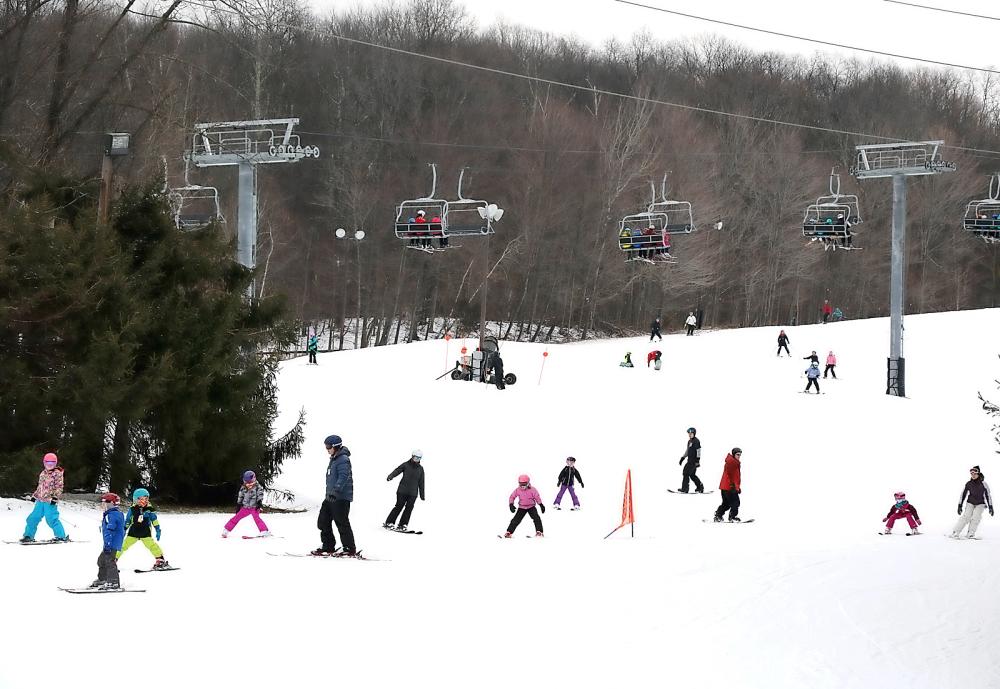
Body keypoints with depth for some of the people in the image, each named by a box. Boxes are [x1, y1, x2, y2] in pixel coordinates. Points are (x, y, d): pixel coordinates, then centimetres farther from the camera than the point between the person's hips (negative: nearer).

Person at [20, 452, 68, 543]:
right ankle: (28, 536, 16)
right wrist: (34, 495, 22)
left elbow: (59, 488, -9)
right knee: (33, 518, 7)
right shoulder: (43, 474, 17)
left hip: (50, 501, -7)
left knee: (51, 519, -12)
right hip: (40, 501, 7)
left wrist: (55, 497, -19)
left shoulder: (57, 474, -4)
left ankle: (61, 536, -3)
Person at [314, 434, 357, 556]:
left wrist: (335, 491, -35)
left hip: (341, 498, -10)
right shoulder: (334, 459, 18)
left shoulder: (343, 460, -14)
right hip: (331, 497, 10)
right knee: (323, 522, 11)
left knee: (342, 524, -7)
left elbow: (343, 477, -26)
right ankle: (328, 547, 19)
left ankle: (350, 549, -1)